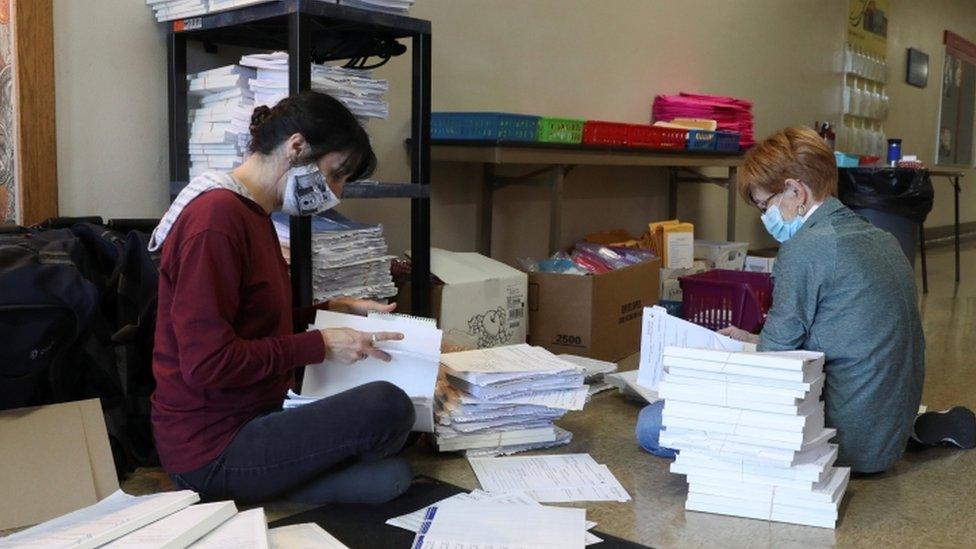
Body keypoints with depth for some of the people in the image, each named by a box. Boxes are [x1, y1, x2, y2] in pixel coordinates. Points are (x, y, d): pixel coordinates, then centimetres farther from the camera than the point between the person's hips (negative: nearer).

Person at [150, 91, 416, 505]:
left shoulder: (252, 214, 13)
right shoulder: (216, 217, -19)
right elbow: (208, 362, -24)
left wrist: (335, 309, 9)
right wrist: (320, 345, -17)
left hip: (252, 416, 9)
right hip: (211, 450, -9)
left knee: (391, 478, -5)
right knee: (387, 406, -23)